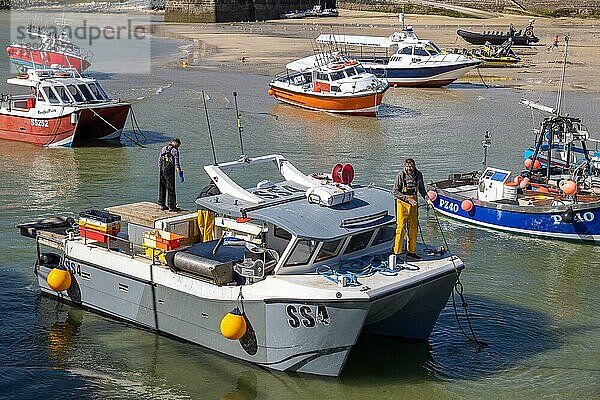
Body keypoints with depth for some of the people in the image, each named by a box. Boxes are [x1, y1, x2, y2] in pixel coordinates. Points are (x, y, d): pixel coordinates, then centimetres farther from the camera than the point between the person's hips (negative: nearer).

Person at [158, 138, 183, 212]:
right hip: (169, 171, -7)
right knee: (171, 189, -2)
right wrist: (180, 175, -12)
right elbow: (177, 164, -13)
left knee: (162, 189, 12)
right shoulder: (175, 151, -6)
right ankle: (171, 206, -1)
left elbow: (159, 161, 16)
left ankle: (162, 205, 18)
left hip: (162, 170, 7)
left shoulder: (163, 149, 14)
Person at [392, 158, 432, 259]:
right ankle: (396, 252, -1)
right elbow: (395, 191, -12)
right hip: (402, 202, -5)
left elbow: (421, 189, 15)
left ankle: (411, 251, 19)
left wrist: (427, 199, 0)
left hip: (413, 202, 5)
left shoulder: (419, 175, 2)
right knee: (401, 227, -7)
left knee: (414, 228, 8)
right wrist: (408, 199, -19)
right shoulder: (400, 175, -13)